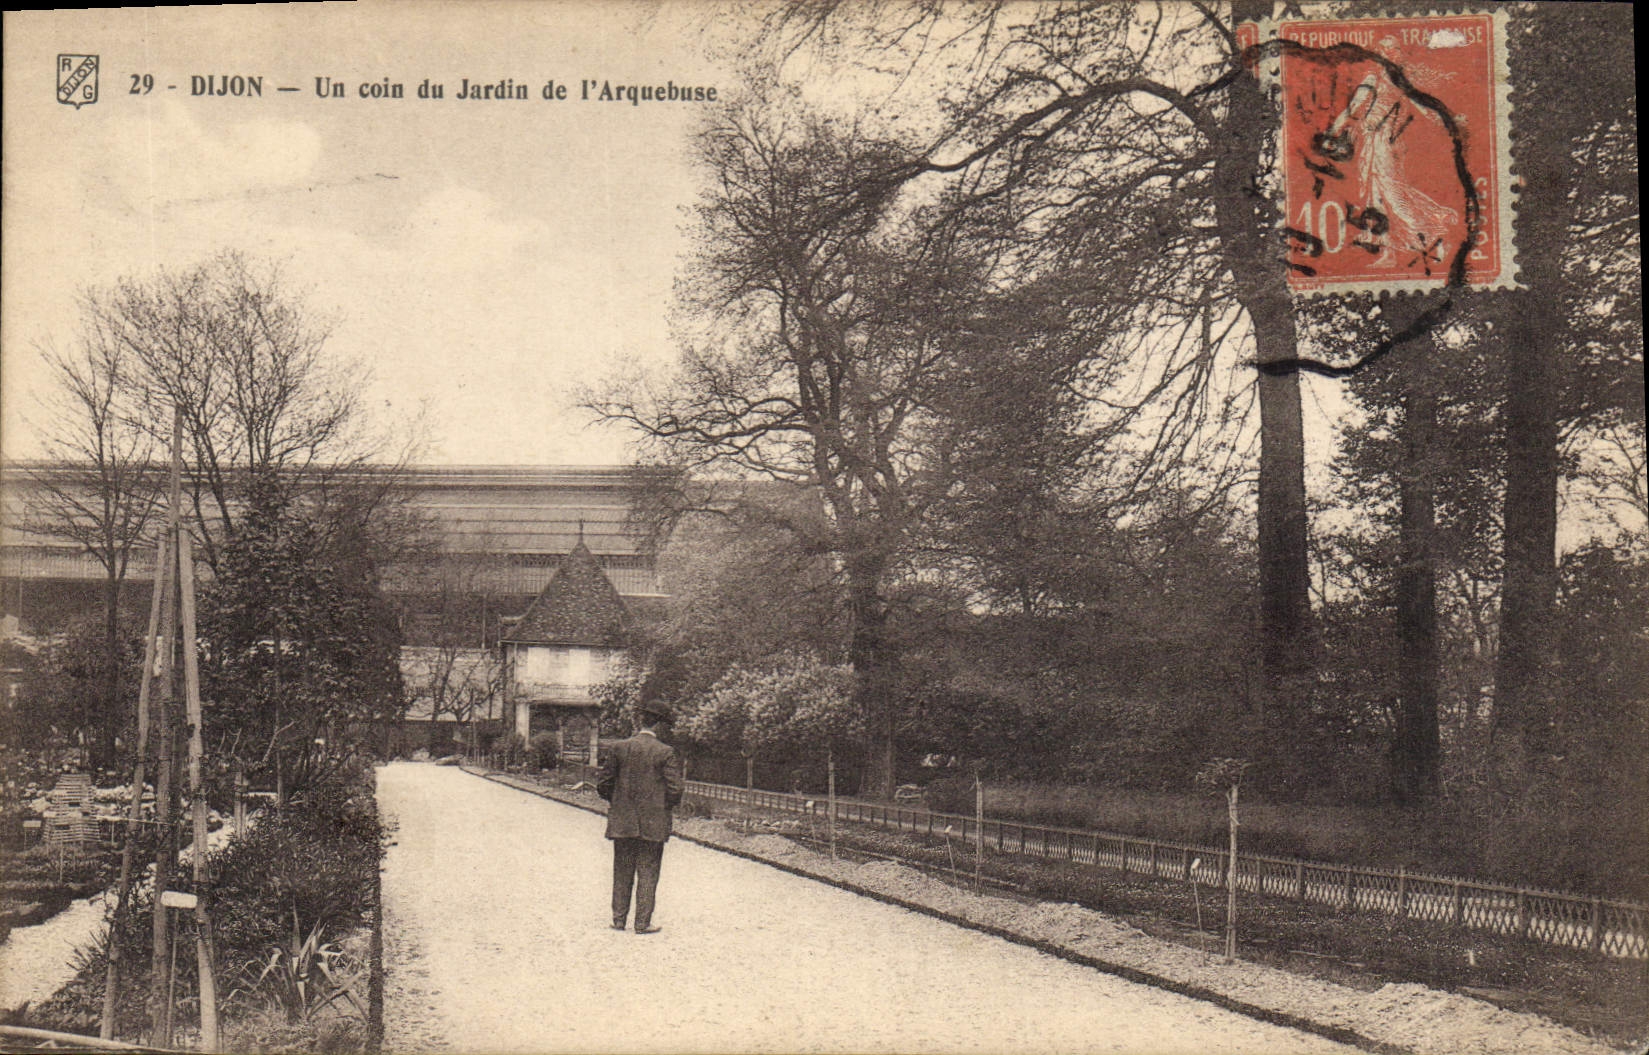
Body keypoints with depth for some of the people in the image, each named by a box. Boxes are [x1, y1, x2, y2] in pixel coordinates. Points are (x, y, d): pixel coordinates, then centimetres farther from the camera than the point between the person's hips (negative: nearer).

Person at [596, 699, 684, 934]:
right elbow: (674, 790, -10)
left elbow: (603, 785, 1)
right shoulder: (666, 752, -9)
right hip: (653, 824, -2)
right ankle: (643, 923, 5)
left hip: (622, 823, 3)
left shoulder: (618, 748, -2)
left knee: (622, 872, 13)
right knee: (648, 873, 5)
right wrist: (666, 806, 10)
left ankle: (618, 919, 18)